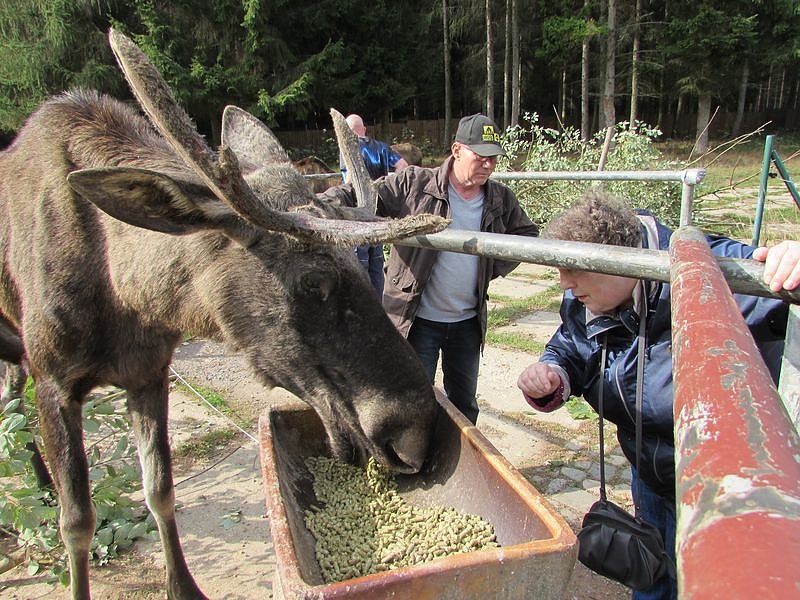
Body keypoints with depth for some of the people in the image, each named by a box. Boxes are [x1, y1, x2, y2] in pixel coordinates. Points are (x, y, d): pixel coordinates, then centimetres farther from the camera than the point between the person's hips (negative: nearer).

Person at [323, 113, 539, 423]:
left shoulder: (501, 199, 3)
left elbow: (526, 234, 18)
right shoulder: (413, 183, -11)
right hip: (418, 319, -4)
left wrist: (495, 268, 4)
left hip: (468, 322, 5)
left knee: (464, 403, 21)